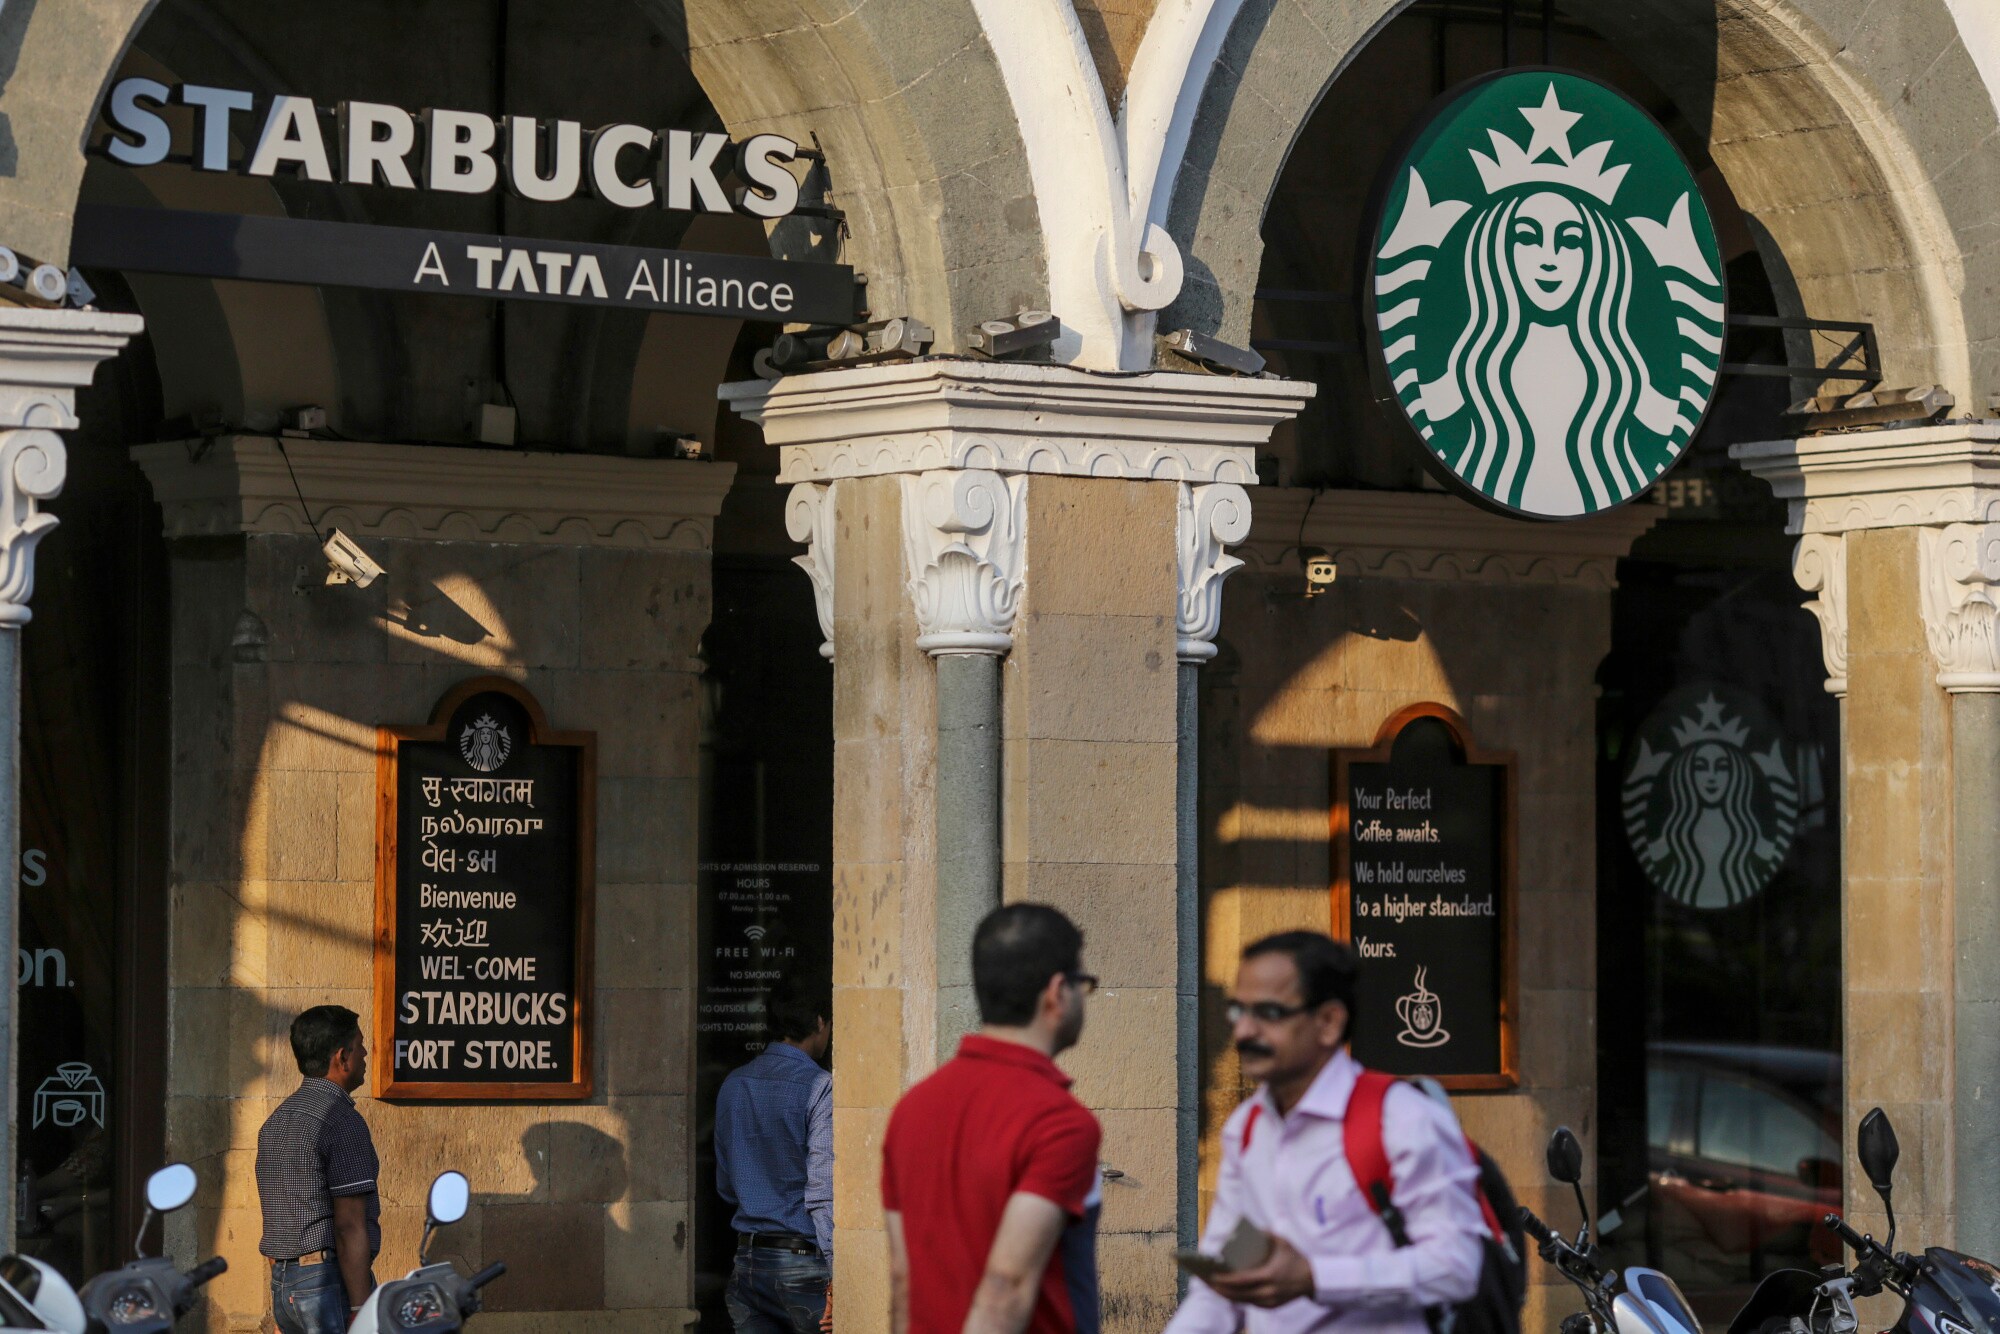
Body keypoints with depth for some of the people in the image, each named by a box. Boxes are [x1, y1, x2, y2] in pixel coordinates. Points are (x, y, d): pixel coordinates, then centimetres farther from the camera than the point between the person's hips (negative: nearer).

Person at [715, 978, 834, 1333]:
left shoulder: (734, 1085, 10)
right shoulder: (819, 1087, -10)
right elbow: (823, 1192, -16)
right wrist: (837, 1277, -16)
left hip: (747, 1260, 6)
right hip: (803, 1258, -6)